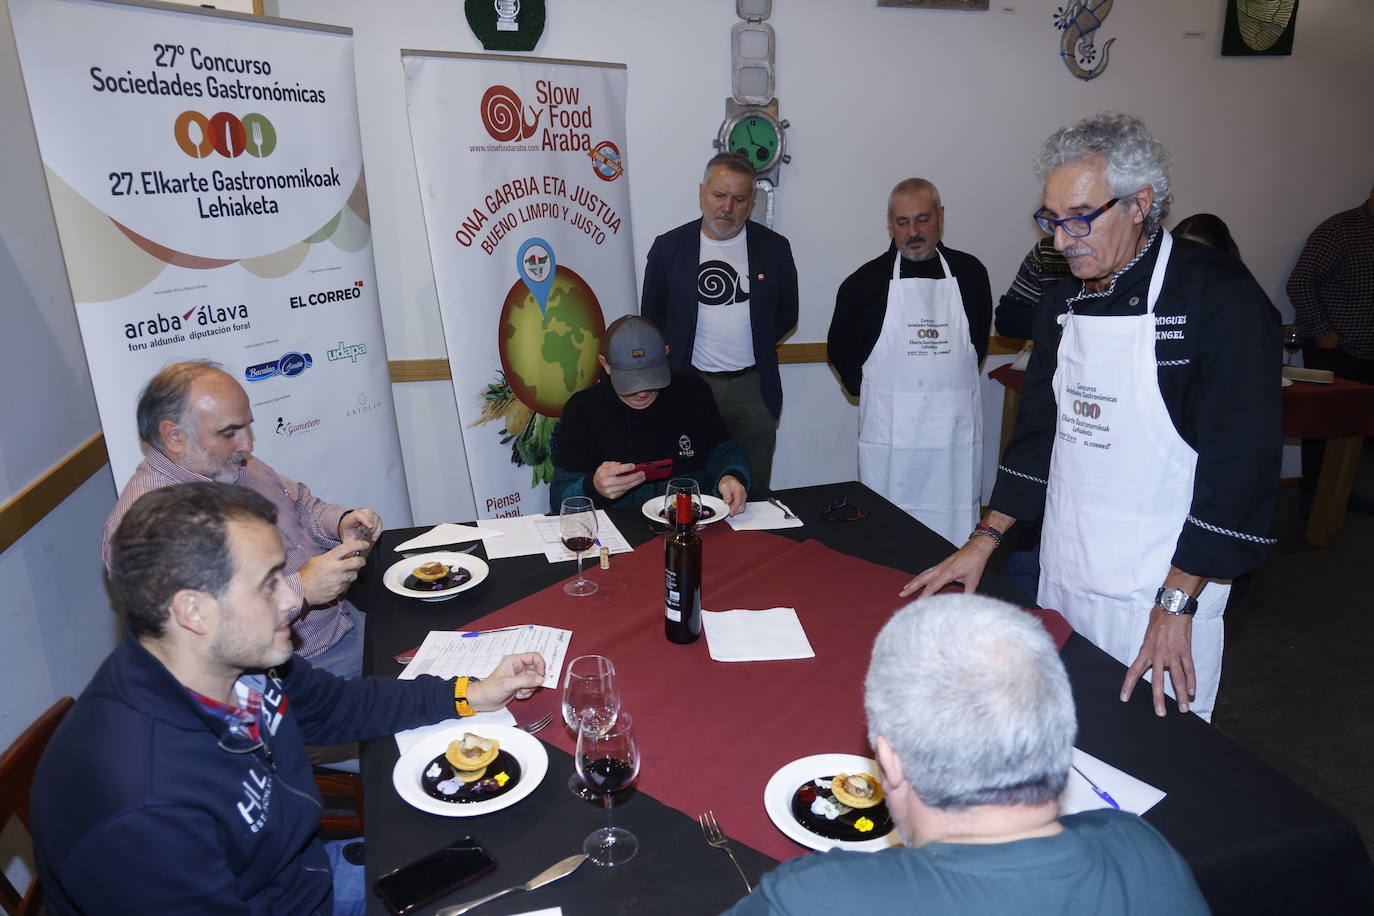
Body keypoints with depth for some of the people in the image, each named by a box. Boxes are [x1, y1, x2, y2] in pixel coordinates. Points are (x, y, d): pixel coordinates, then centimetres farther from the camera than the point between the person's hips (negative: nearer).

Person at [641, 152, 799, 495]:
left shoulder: (774, 247, 4)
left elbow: (786, 314, 13)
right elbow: (651, 317, 11)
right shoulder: (668, 247, 2)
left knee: (754, 490, 5)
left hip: (753, 387, 1)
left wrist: (756, 345, 5)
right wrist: (679, 351, 3)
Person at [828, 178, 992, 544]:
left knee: (955, 527, 5)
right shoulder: (867, 280, 2)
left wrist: (954, 383, 15)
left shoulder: (968, 272, 9)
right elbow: (840, 346, 10)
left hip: (956, 422, 2)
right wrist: (868, 390, 7)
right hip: (889, 427, -2)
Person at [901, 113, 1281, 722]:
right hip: (1061, 578, 6)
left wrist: (1176, 605, -17)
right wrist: (984, 541, 7)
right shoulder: (1063, 302, 7)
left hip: (1162, 593, -6)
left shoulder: (1219, 295, -13)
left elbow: (1241, 462, -16)